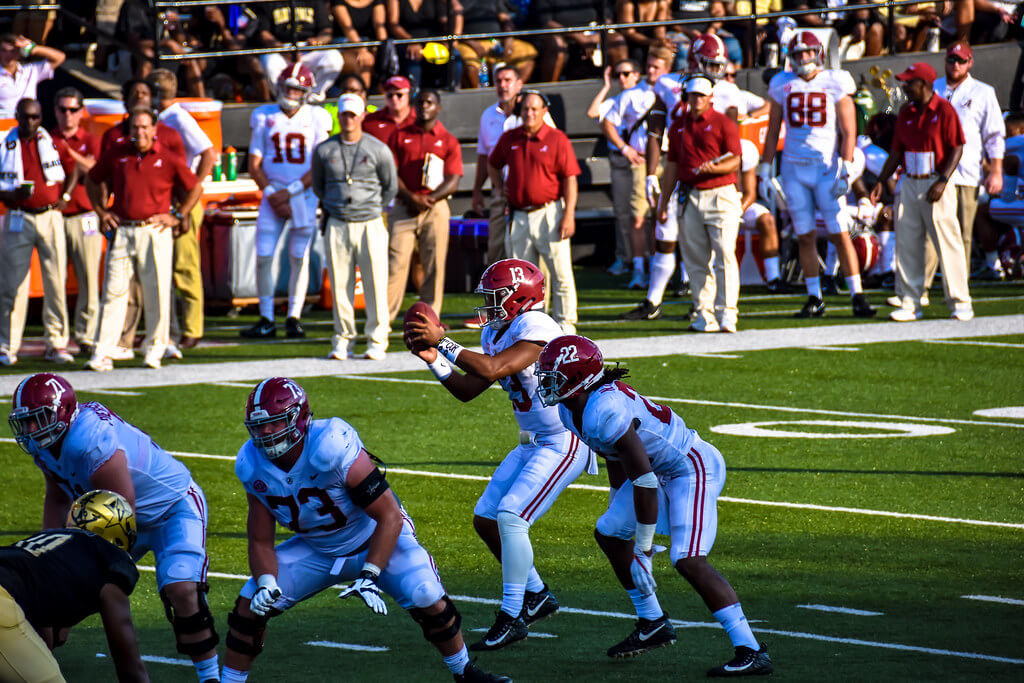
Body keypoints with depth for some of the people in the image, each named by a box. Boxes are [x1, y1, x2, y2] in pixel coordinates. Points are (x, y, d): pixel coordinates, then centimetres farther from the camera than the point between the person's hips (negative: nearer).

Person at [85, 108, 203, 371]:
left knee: (157, 293, -1)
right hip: (121, 231, 1)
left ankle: (154, 350, 10)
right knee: (113, 291, -3)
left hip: (155, 232, -1)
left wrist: (177, 217, 5)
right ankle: (102, 353, -4)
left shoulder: (168, 159, 3)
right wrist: (101, 212, 15)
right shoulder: (115, 155, 9)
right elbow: (92, 180, 24)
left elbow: (195, 188, 11)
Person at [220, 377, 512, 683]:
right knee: (250, 606, -11)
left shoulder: (332, 446, -34)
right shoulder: (253, 466, -16)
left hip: (376, 540, -4)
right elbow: (260, 542, -5)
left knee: (427, 600, -23)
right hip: (316, 550, 5)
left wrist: (369, 578, -35)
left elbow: (389, 517, -29)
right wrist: (266, 584, -25)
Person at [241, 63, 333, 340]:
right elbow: (254, 164, 5)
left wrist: (291, 191, -13)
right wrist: (272, 194, -8)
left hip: (304, 195, -1)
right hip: (273, 193, 1)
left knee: (299, 258, -1)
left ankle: (294, 318, 7)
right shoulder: (265, 117, 6)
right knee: (263, 257, -5)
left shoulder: (316, 119, 0)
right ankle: (266, 320, 2)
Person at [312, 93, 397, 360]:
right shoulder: (324, 151, 4)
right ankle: (343, 340, 9)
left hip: (370, 225, -2)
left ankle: (377, 341, 3)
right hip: (337, 225, 2)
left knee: (375, 285, -3)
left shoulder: (378, 150, 0)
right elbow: (318, 186, 20)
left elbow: (390, 187, 12)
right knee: (340, 285, 2)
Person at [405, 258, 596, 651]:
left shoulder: (537, 330, -21)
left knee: (511, 516, -20)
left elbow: (492, 370, -32)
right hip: (535, 443, 10)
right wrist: (432, 359, -2)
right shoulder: (496, 334, 8)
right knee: (486, 519, 8)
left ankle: (512, 617, -11)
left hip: (565, 443, -10)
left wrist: (442, 342, -27)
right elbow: (466, 390, 11)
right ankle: (536, 596, 23)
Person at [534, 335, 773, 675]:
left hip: (693, 469, -11)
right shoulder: (571, 410, 2)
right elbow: (616, 462, 18)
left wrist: (643, 550, -21)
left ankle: (753, 653, -22)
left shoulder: (607, 411, -29)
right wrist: (618, 511, 28)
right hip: (660, 469, 11)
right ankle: (653, 624, 29)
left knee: (689, 561, -21)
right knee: (609, 533, 16)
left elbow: (644, 483, -27)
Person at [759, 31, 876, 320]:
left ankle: (857, 296, -3)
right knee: (805, 237, 4)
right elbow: (773, 132, 14)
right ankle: (814, 299, 10)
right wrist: (765, 169, 10)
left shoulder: (835, 84, -2)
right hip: (794, 168, 3)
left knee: (840, 235, -6)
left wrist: (845, 170, -12)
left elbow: (848, 131, -3)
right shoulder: (783, 85, 7)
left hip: (827, 166, -3)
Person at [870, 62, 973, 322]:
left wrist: (942, 182, -19)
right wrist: (881, 181, 9)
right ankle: (910, 303, 9)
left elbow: (956, 149, -10)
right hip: (909, 184, 6)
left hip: (936, 185, -6)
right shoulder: (906, 112, 12)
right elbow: (897, 151, 17)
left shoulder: (944, 110, -7)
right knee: (907, 245, 4)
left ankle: (960, 303, 1)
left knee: (947, 244, -6)